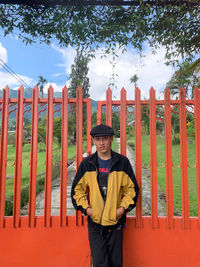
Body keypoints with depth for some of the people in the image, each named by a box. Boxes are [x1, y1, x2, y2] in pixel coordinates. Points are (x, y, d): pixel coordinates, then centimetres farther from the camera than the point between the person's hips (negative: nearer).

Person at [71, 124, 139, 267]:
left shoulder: (122, 162, -2)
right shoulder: (87, 163, -1)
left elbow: (132, 188, 4)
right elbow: (77, 189, 5)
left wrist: (123, 207, -7)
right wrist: (85, 208, -6)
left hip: (115, 223, 0)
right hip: (94, 222, 0)